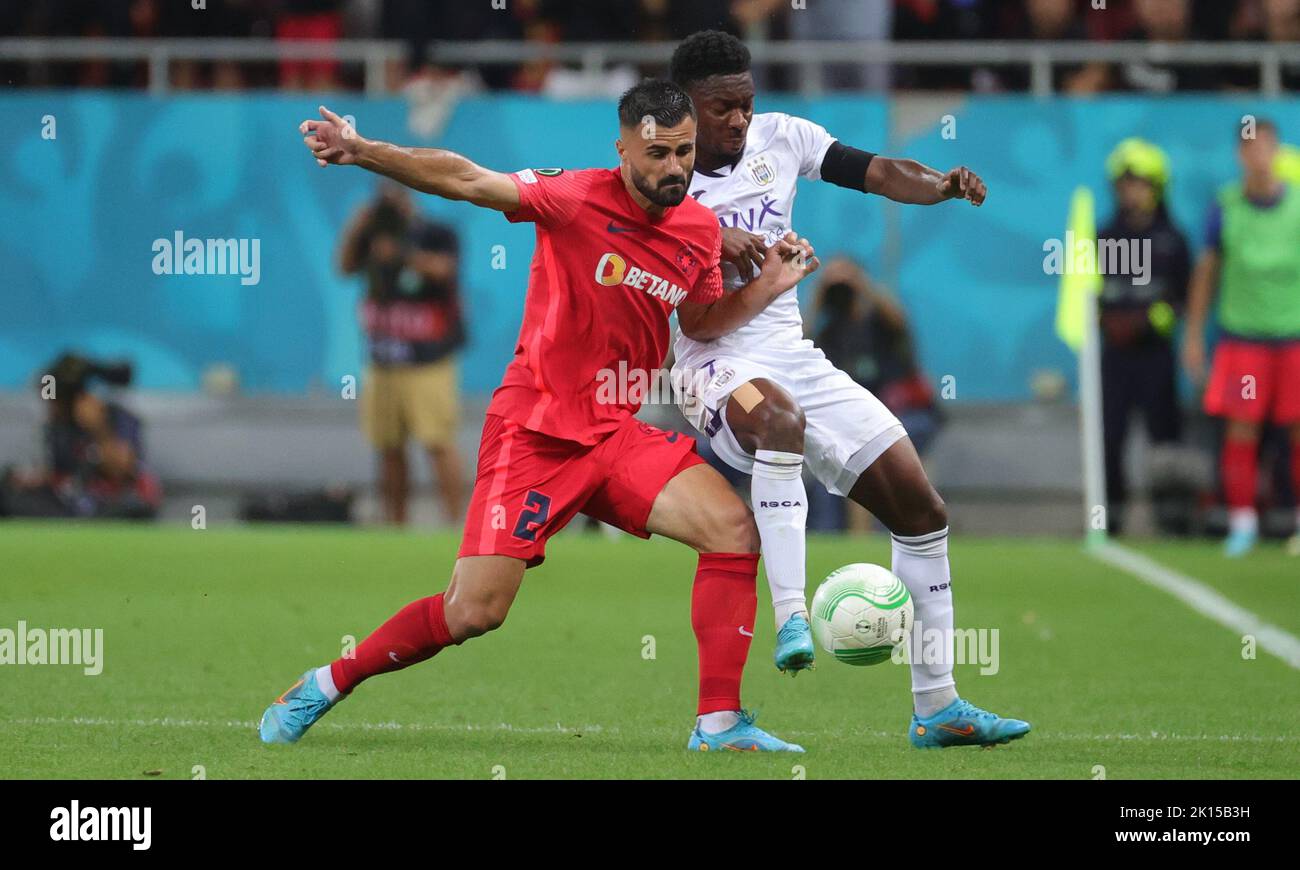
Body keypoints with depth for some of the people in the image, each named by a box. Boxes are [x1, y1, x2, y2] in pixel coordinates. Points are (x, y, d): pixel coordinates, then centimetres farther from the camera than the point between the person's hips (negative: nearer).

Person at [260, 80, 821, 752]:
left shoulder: (701, 230, 4)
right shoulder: (581, 199, -14)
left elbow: (701, 323, 21)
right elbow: (464, 180, -19)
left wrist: (768, 285, 4)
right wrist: (362, 152, -30)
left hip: (616, 433, 5)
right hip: (535, 430, -5)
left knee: (735, 531, -15)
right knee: (473, 613, -9)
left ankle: (719, 723, -8)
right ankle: (326, 684, 13)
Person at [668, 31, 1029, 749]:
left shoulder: (779, 137, 7)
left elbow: (876, 173, 2)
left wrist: (941, 185, -17)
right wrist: (708, 239, -30)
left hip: (794, 356, 6)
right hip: (716, 365, -6)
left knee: (920, 508, 2)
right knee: (779, 417, -43)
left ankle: (937, 708, 10)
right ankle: (791, 620, -43)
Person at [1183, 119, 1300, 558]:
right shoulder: (1226, 207, 2)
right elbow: (1207, 270, 10)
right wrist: (1193, 335, 9)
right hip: (1242, 336, 0)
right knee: (1240, 431, -5)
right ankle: (1242, 521, 3)